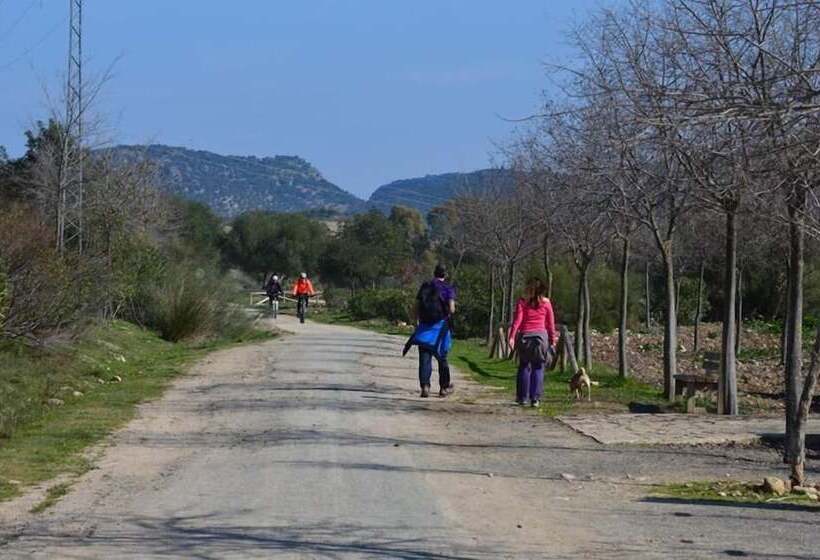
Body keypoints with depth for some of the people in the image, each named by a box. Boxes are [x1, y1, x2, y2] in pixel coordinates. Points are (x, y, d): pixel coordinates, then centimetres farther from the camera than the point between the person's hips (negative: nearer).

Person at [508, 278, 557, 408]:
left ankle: (522, 397, 11)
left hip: (525, 335, 0)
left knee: (524, 367, 10)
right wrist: (552, 340, 11)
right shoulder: (546, 303, 2)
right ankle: (535, 398, -1)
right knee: (538, 368, 4)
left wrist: (512, 337, -11)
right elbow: (551, 324, 4)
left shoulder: (522, 302, -2)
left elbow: (517, 320, -9)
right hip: (541, 335, 0)